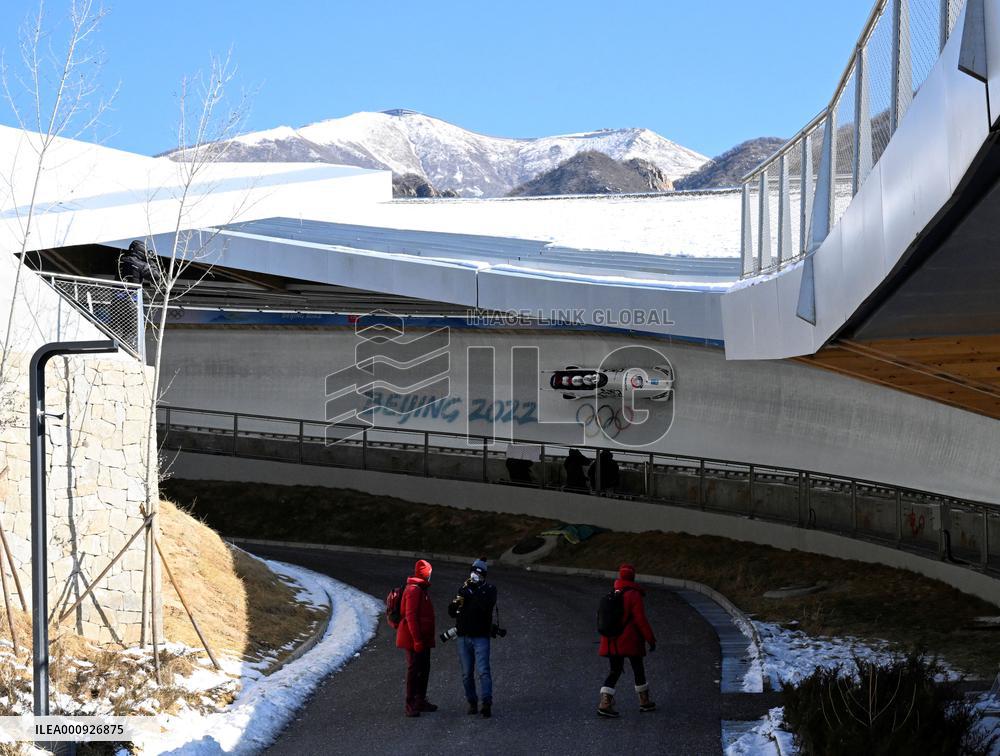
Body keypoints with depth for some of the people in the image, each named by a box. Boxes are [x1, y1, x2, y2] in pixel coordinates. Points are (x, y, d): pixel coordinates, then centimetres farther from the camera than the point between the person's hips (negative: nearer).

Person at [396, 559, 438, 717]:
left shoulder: (421, 590, 16)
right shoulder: (414, 590, -17)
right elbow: (410, 616, -23)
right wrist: (417, 640, -25)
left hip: (422, 639, 10)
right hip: (414, 639, -10)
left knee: (424, 668, 16)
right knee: (413, 670, -7)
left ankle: (421, 701, 25)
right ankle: (410, 705, -4)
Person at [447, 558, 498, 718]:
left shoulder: (489, 589, 1)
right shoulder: (463, 589, 14)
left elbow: (487, 604, -20)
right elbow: (451, 612, 13)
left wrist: (471, 592, -16)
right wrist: (456, 603, -8)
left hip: (481, 637, -5)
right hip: (463, 637, 5)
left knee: (483, 671, -14)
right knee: (467, 674, 6)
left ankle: (487, 703, -18)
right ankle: (472, 702, 15)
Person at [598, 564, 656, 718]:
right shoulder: (634, 595, -13)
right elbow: (641, 620, -16)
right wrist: (651, 639, -9)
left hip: (612, 642, 5)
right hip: (630, 641, -5)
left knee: (614, 671, 8)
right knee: (638, 669, 12)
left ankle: (605, 702, -8)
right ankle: (644, 701, 24)